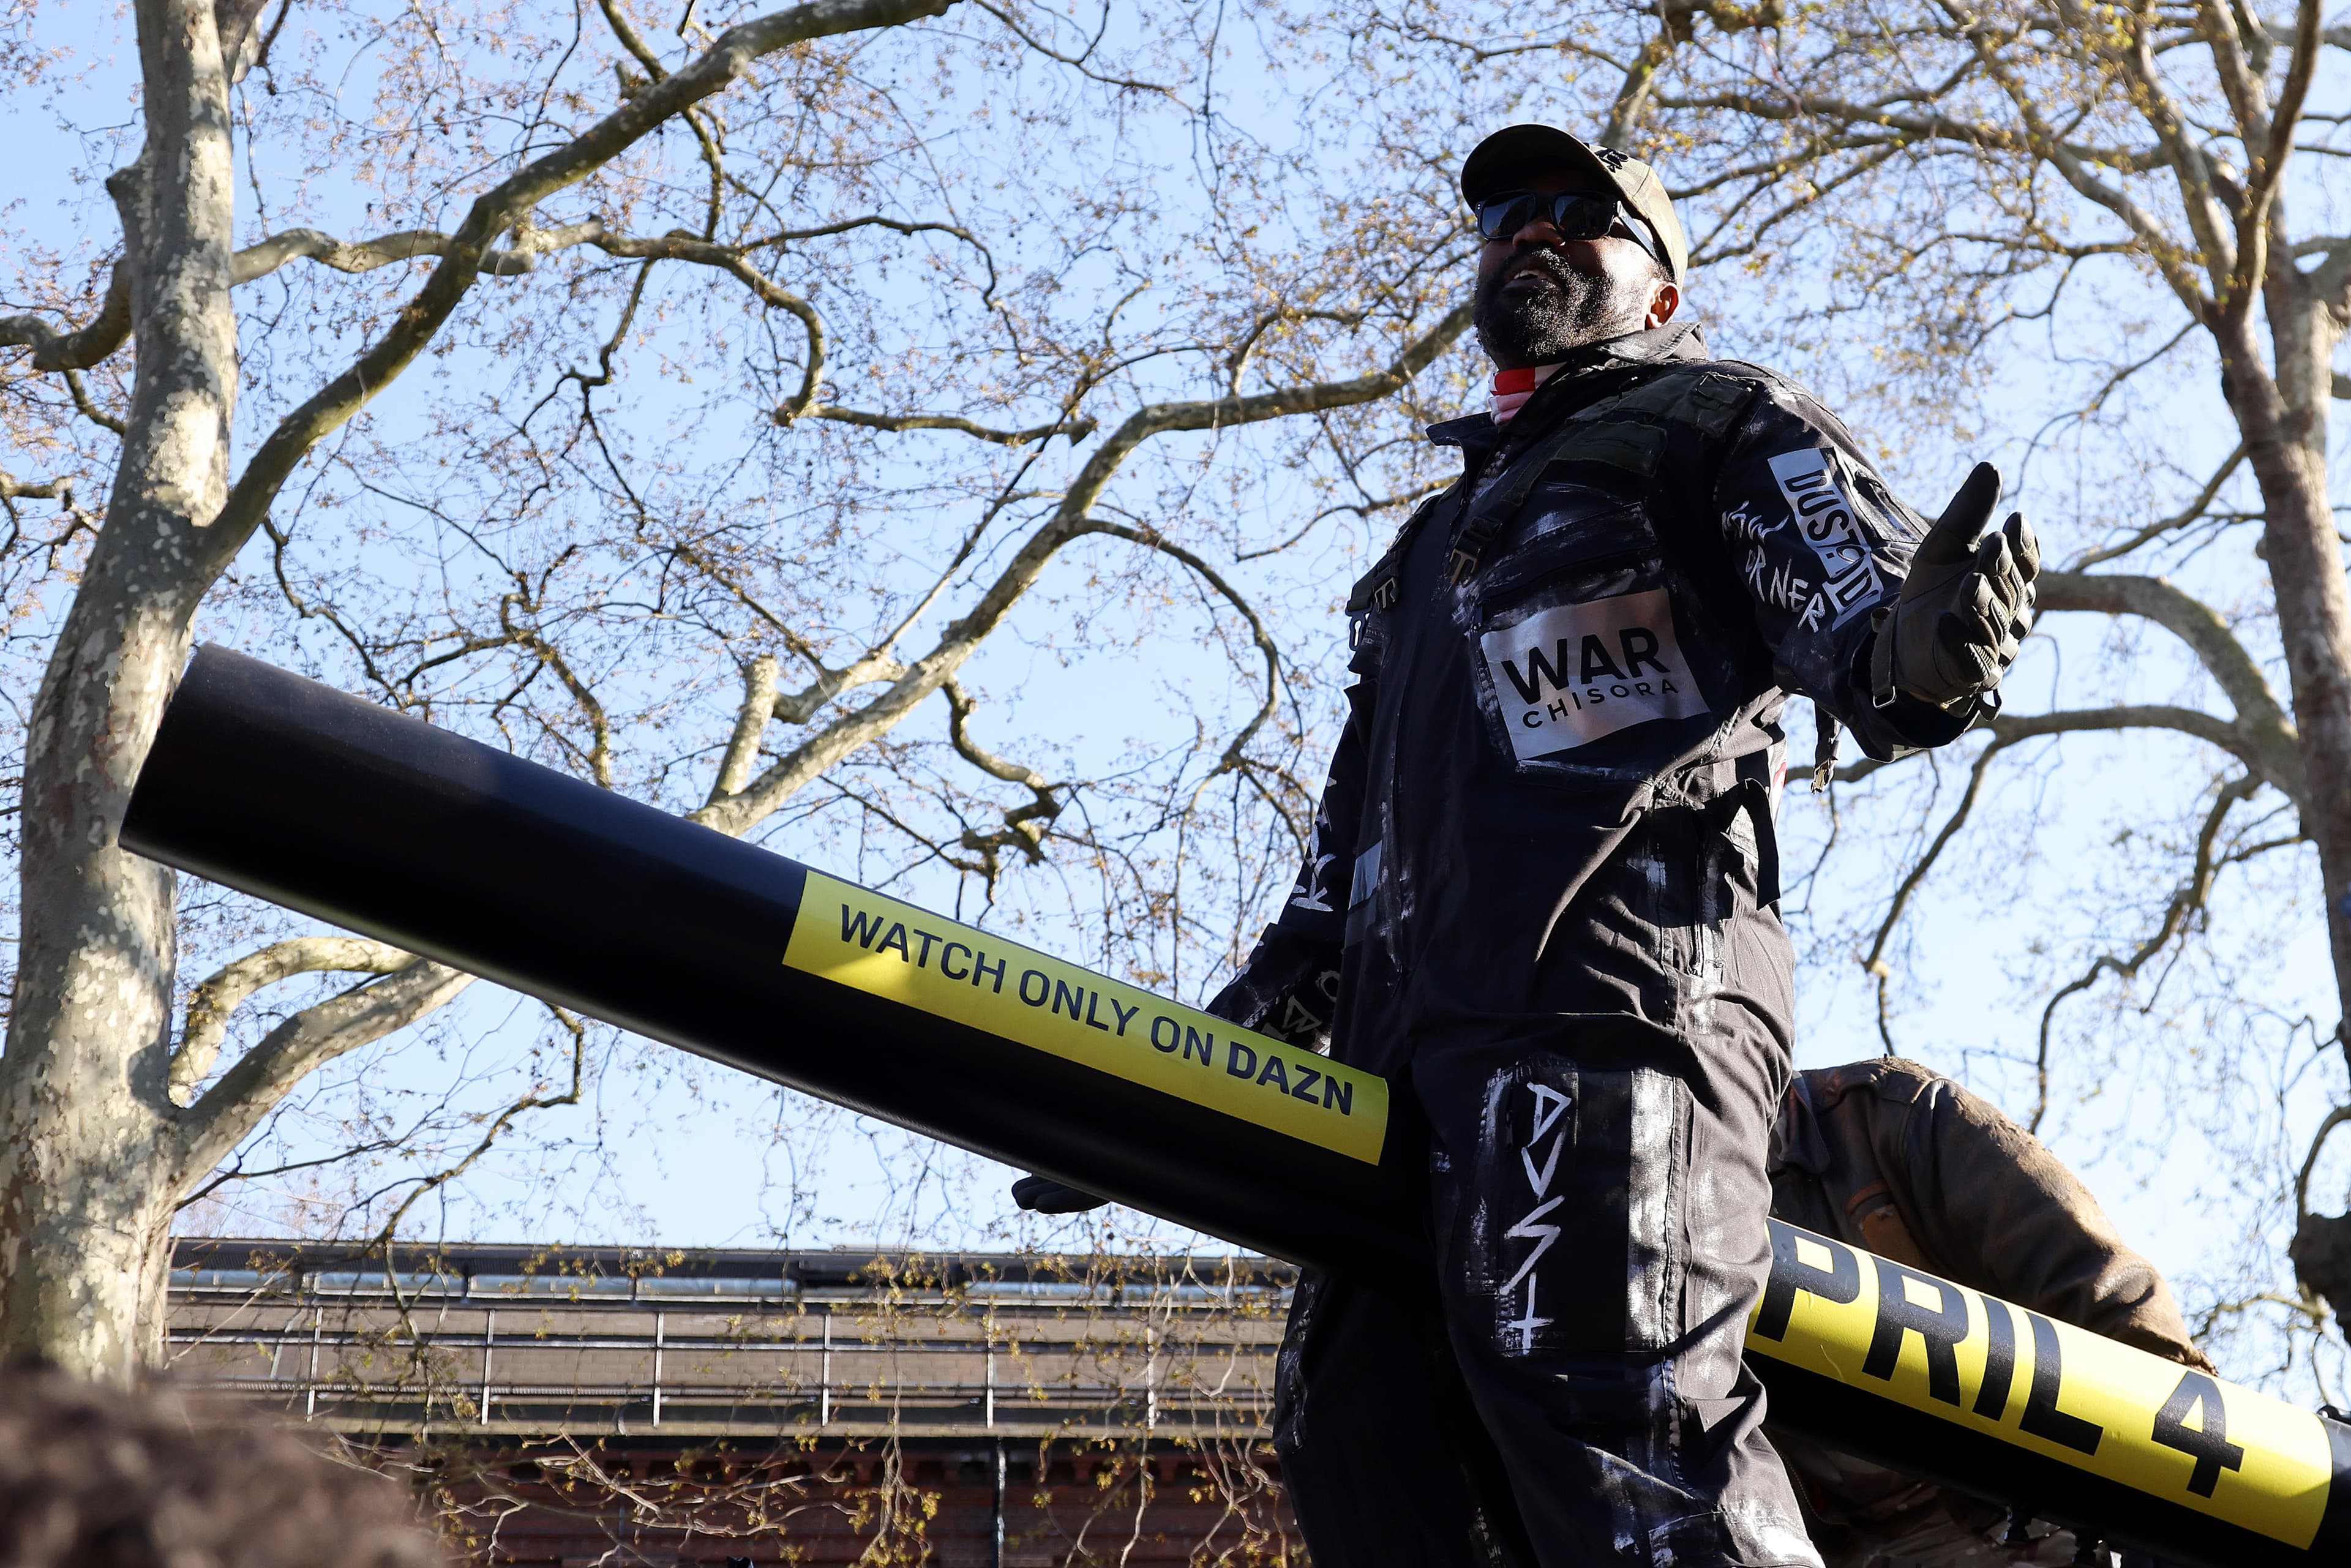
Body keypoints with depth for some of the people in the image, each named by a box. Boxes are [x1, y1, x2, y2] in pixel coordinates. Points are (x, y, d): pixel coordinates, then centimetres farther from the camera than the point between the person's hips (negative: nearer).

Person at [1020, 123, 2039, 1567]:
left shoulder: (1719, 425, 14)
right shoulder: (1446, 530, 37)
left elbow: (1863, 623, -4)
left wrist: (1928, 651, -29)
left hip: (1606, 989, -8)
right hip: (1409, 1040, 8)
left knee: (1601, 1407, -24)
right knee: (1359, 1443, -3)